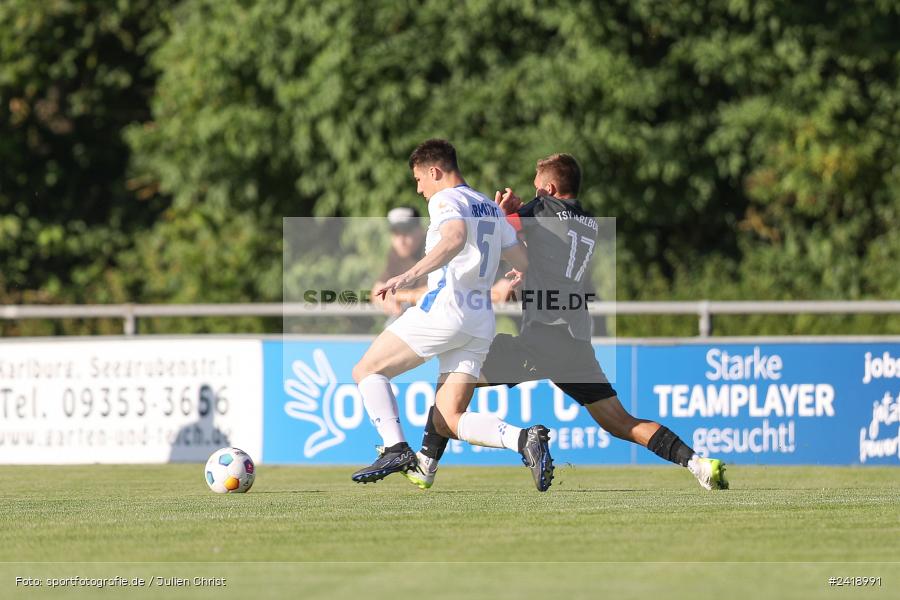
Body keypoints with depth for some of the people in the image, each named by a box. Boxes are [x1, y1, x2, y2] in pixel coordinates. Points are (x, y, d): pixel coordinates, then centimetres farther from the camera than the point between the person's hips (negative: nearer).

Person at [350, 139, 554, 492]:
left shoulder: (446, 200, -5)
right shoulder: (491, 208, 21)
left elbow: (455, 237, -27)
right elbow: (522, 262, 26)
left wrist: (410, 275, -39)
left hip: (443, 309, -8)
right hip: (481, 324, 8)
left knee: (367, 371, 4)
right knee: (452, 420, 4)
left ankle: (396, 449, -12)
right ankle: (524, 439, -19)